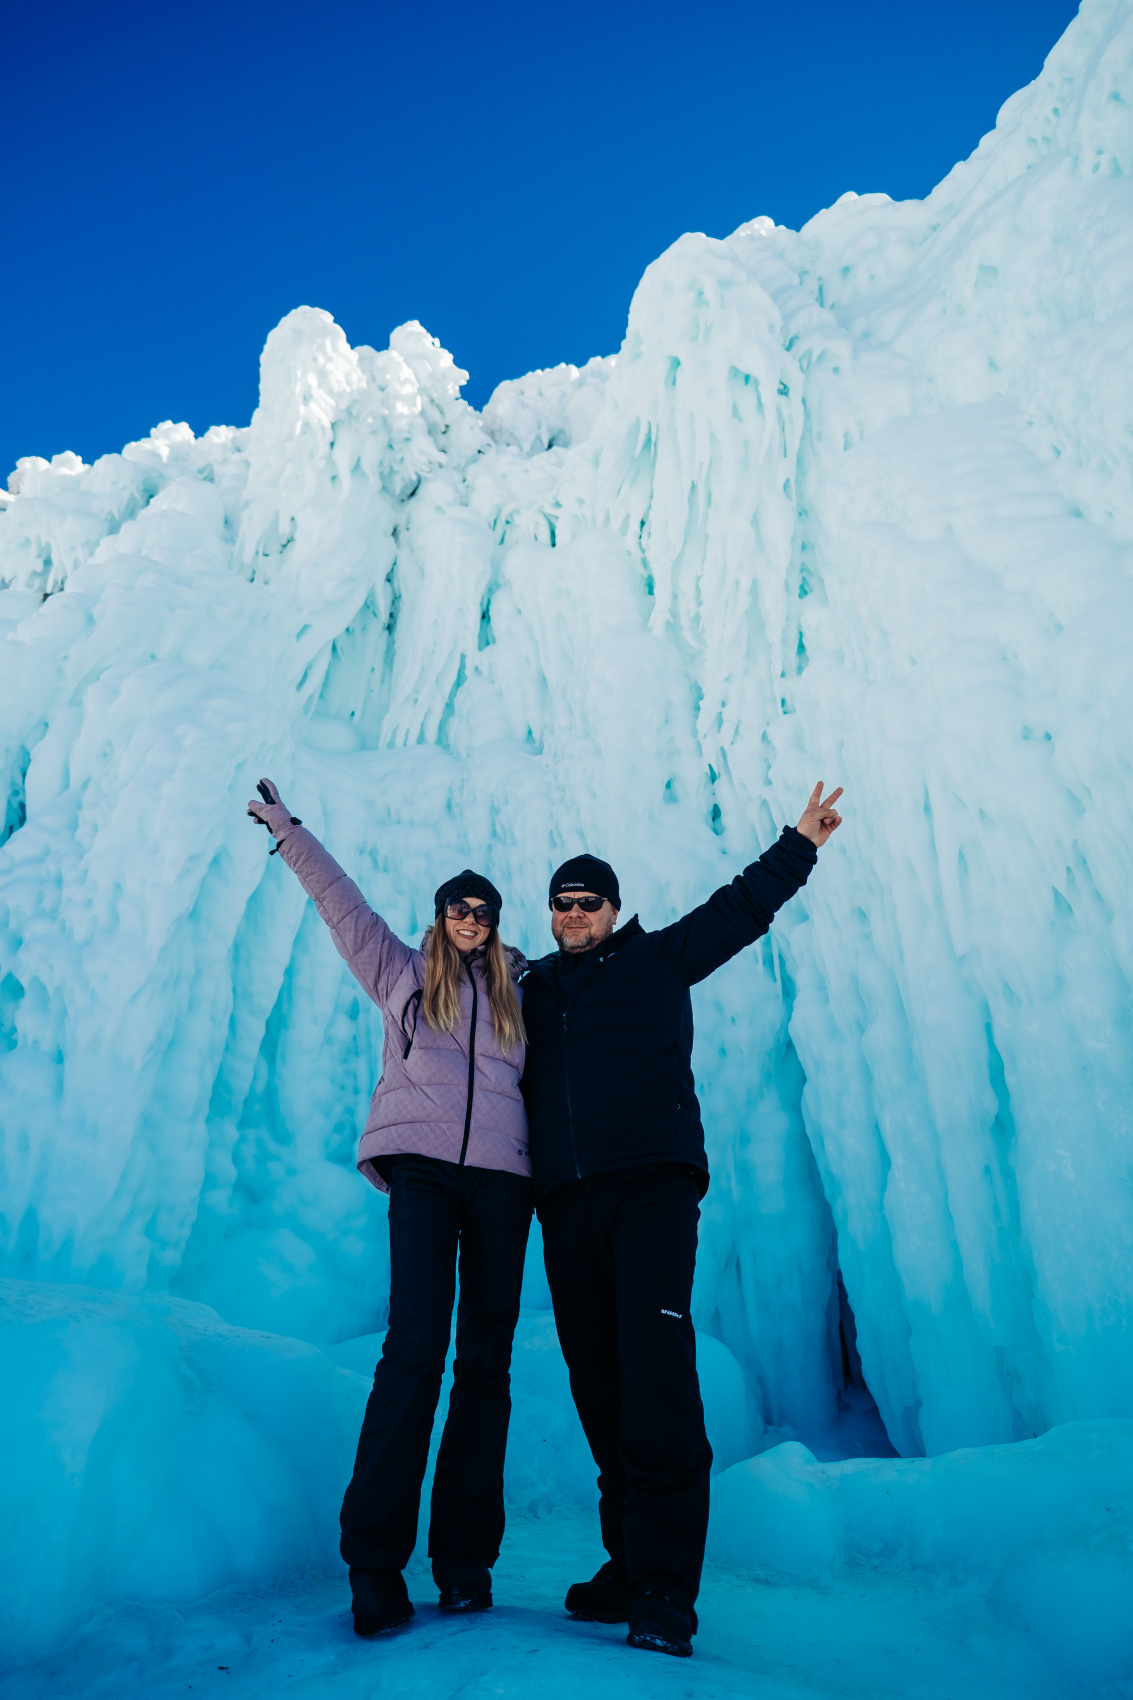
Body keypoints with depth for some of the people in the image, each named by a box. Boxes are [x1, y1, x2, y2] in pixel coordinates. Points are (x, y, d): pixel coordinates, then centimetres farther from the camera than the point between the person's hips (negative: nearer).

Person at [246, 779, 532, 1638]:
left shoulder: (520, 989, 19)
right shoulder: (402, 971, 16)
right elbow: (341, 901, 19)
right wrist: (287, 826, 23)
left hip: (501, 1173, 2)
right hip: (423, 1165, -2)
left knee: (486, 1359, 1)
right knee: (414, 1349, -12)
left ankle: (466, 1560, 9)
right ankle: (375, 1561, -5)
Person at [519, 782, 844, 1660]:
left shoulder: (659, 959, 13)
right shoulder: (532, 992, 20)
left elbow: (742, 906, 16)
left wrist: (800, 843, 16)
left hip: (652, 1184, -4)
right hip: (565, 1200, 4)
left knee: (657, 1371, -15)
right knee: (598, 1383, 6)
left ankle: (665, 1593, -12)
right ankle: (628, 1562, 19)